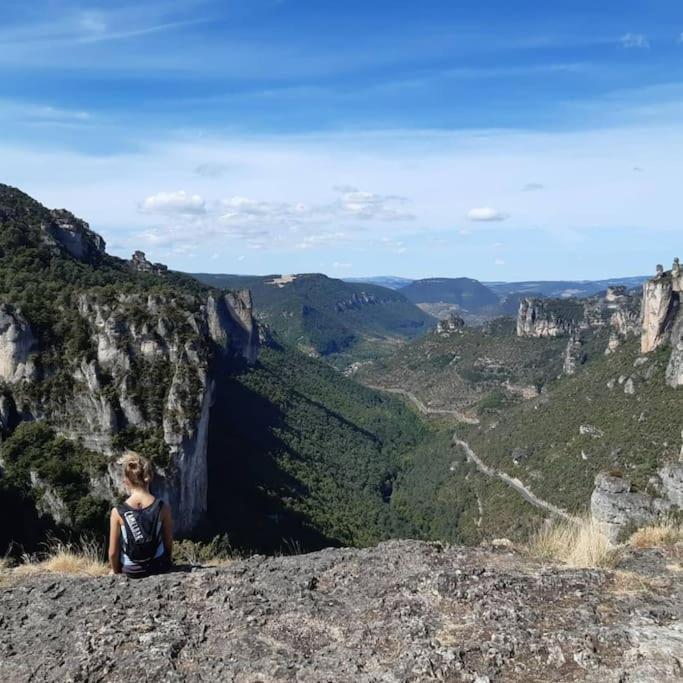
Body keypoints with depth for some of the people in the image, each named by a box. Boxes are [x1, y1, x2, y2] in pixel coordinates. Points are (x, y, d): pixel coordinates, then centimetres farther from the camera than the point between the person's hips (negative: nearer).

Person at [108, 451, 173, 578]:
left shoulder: (118, 512, -17)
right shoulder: (163, 508, -15)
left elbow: (113, 552, -10)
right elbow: (169, 543, -3)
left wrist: (116, 572, 10)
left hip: (132, 572, 0)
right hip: (159, 567, 0)